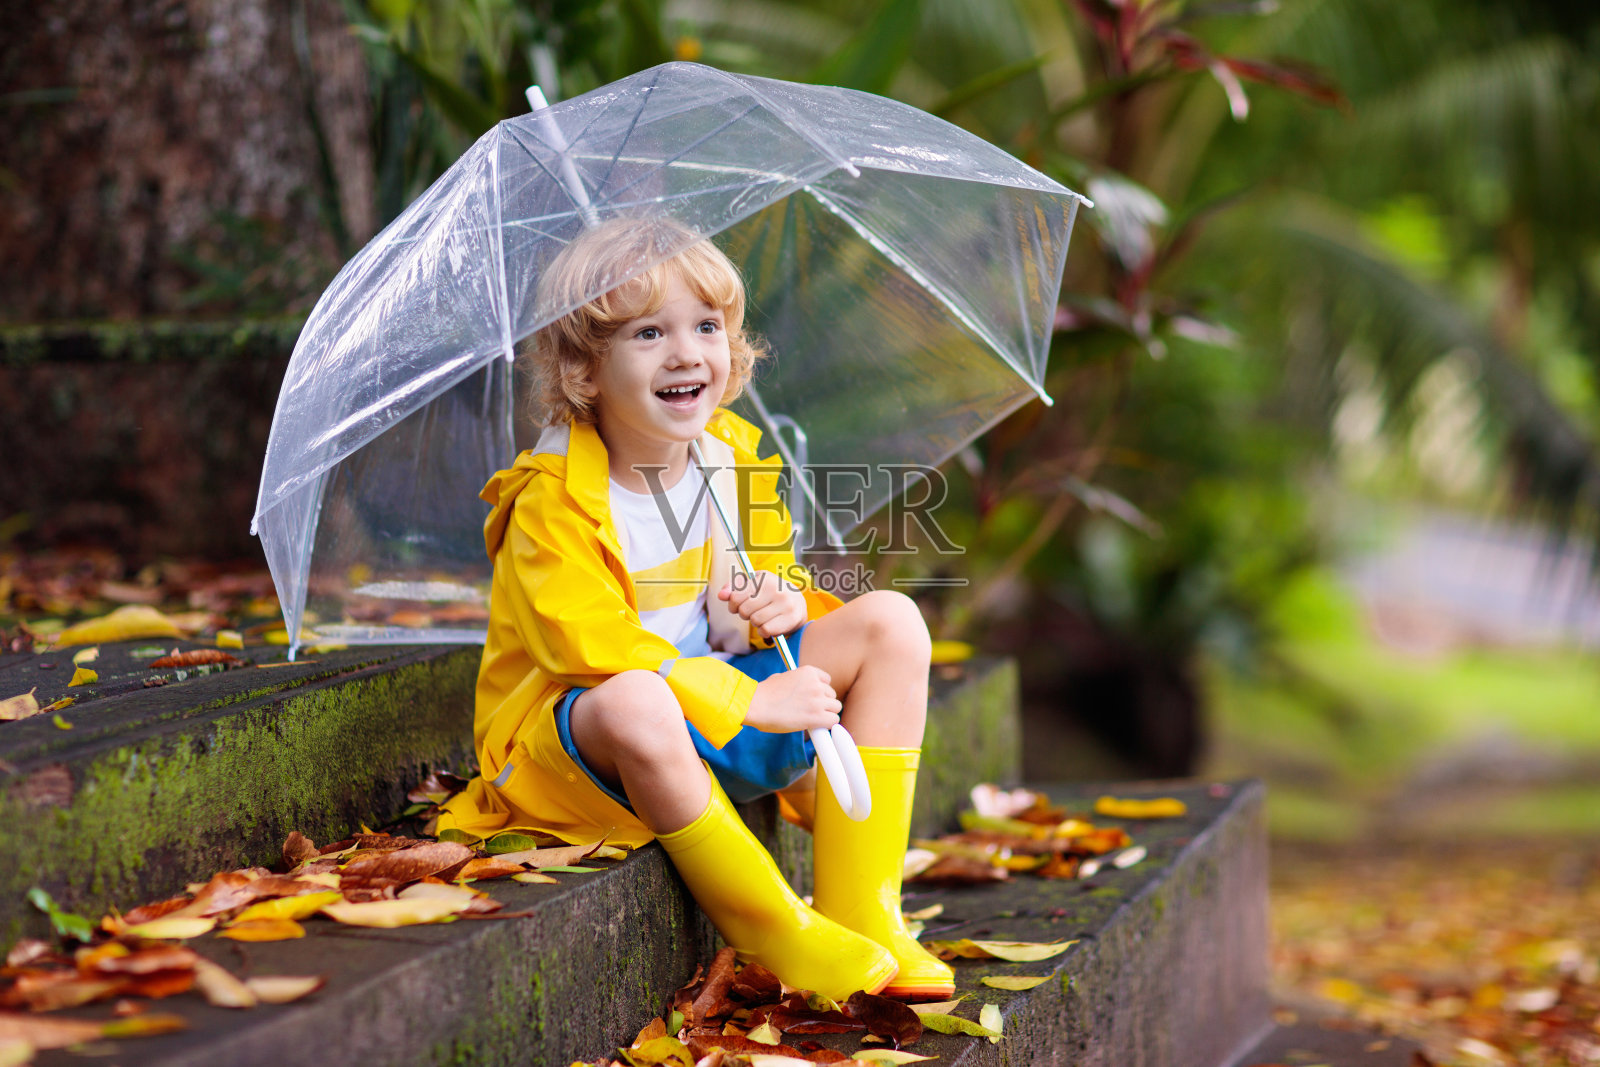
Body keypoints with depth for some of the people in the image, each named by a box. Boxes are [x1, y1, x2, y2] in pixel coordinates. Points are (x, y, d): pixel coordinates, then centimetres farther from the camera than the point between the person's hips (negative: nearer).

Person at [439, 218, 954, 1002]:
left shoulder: (732, 457, 1)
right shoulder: (553, 503, -20)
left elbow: (772, 575, 15)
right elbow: (596, 649, -27)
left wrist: (783, 602, -11)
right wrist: (750, 701, -28)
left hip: (722, 691, 7)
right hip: (570, 729, -7)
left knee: (890, 623, -6)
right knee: (634, 704, -44)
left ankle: (860, 909, -10)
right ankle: (774, 935, -23)